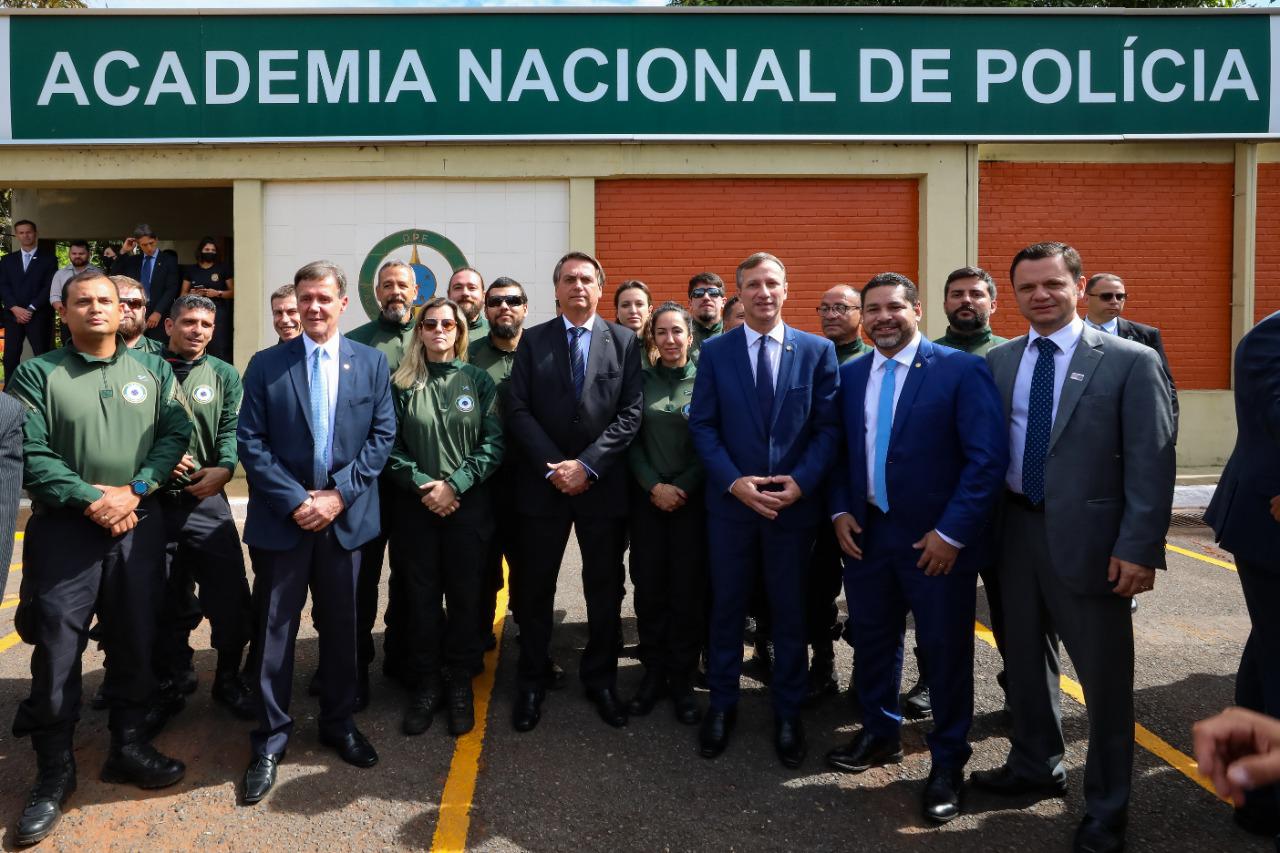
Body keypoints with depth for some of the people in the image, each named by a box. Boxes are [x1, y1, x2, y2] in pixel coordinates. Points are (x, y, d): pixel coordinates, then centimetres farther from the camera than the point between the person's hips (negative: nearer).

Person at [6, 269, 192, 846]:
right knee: (56, 650, 2)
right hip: (64, 529, -2)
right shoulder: (37, 375, -1)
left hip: (140, 526, 2)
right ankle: (54, 772, 18)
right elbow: (29, 454, -9)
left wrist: (134, 489, -12)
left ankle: (129, 747, 27)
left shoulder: (152, 370, 7)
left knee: (134, 641, 10)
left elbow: (176, 433, 0)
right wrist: (91, 500, -17)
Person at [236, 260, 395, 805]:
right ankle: (271, 739, 20)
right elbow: (250, 441, -4)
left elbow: (382, 434, -1)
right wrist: (296, 500, -13)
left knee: (341, 626, 12)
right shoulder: (266, 365, 0)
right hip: (282, 518, -1)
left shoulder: (372, 362, 3)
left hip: (345, 516, 1)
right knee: (275, 630, 5)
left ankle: (339, 723, 30)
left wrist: (338, 494, -11)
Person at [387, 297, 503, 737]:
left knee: (465, 597, 5)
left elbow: (493, 442, -3)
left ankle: (459, 685, 20)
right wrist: (424, 485, -12)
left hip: (468, 504, 0)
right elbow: (391, 447, 1)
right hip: (416, 506, 0)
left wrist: (454, 485, -12)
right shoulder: (403, 384, 4)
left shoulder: (478, 380, 3)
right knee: (422, 598, 6)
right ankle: (426, 684, 20)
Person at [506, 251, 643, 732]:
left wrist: (587, 465, -13)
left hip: (603, 485, 0)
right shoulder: (533, 340, 5)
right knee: (535, 588, 7)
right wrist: (555, 467, -12)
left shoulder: (624, 341, 4)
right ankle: (531, 682, 23)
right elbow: (519, 410, -2)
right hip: (543, 484, 0)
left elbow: (630, 413, -4)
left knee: (605, 588, 9)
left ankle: (600, 678, 25)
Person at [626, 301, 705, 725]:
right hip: (648, 499, 2)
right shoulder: (640, 380, 5)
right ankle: (653, 673, 18)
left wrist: (682, 487, -11)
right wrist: (654, 486, -9)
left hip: (693, 499, -1)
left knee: (688, 591, 2)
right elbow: (632, 440, 3)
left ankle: (682, 678, 15)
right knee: (649, 588, 4)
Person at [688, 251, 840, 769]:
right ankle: (722, 704, 27)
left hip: (794, 503, 0)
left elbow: (828, 427, -1)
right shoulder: (715, 351, 2)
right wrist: (735, 482, -14)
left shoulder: (818, 351, 2)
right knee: (726, 608, 11)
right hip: (731, 502, 0)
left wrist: (801, 482, -14)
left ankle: (787, 712, 26)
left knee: (790, 611, 11)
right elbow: (702, 426, -2)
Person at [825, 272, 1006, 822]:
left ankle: (947, 764, 25)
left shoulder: (962, 370, -10)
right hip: (866, 533, 5)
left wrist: (952, 532, -17)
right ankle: (880, 733, 39)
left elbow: (988, 458, -14)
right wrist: (840, 511, 0)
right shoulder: (850, 375, 7)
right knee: (872, 639, 17)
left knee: (945, 651, 7)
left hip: (937, 541, -5)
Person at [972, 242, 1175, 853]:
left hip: (1088, 538, -4)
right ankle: (1036, 768, 41)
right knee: (1025, 660, 19)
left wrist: (1139, 547, -16)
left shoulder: (1131, 361, -8)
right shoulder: (998, 362, 5)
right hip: (1017, 530, 5)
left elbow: (1152, 462, -11)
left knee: (1105, 676, 7)